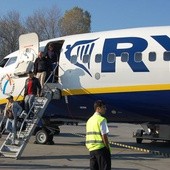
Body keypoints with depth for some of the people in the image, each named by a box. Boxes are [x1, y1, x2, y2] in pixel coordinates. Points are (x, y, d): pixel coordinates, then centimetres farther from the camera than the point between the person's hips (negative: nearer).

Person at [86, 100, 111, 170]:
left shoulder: (89, 120, 14)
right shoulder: (101, 119, -10)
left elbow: (88, 135, 14)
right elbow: (104, 136, -15)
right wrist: (108, 148, -7)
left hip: (91, 149, 8)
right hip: (101, 148, -8)